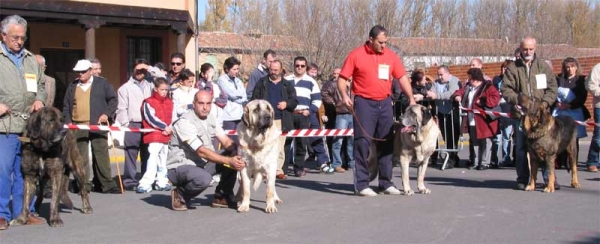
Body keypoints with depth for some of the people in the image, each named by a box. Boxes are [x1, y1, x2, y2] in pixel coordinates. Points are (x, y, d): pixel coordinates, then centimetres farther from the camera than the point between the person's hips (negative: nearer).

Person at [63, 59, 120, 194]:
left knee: (101, 155, -3)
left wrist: (107, 113, -5)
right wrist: (67, 122, 4)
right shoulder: (72, 86, 15)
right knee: (80, 156, 0)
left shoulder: (102, 83, 7)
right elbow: (66, 106, 16)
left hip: (97, 125, -2)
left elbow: (113, 99, 7)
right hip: (78, 127, 2)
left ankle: (106, 184, 2)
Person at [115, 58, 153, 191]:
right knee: (131, 155, -3)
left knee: (147, 155, 7)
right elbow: (122, 109, 1)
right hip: (132, 125, -3)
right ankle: (130, 181, 0)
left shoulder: (150, 86, 18)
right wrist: (125, 125, -8)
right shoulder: (125, 88, 6)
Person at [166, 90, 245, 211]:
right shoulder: (184, 122, -21)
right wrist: (229, 160, -34)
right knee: (204, 178, -38)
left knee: (234, 159, -7)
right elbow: (201, 151, -28)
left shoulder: (211, 118, 5)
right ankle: (180, 195, -7)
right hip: (179, 167, -8)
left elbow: (226, 141, 0)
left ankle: (221, 197, 7)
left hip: (201, 165, 8)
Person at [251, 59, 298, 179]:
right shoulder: (262, 83, 12)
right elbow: (255, 99, 10)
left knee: (280, 146, -1)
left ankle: (279, 169, 4)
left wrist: (287, 104, -8)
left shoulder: (287, 84, 14)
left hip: (282, 120, 1)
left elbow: (294, 101, 11)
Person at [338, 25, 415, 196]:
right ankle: (361, 184, -2)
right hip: (364, 103, -4)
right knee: (362, 143, -5)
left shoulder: (390, 56, 8)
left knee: (386, 143, 8)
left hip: (385, 103, 5)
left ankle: (386, 183, 17)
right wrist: (344, 95, -19)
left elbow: (402, 78, 9)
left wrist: (411, 98, -1)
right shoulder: (356, 55, -3)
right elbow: (342, 79, -2)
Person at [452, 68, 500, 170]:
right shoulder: (468, 87, 13)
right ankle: (475, 162, 20)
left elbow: (495, 98, -19)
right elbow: (460, 92, 24)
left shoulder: (488, 87, -9)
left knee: (485, 142, -1)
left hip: (483, 121, -8)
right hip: (471, 121, 8)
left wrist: (482, 102, -19)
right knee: (474, 142, 13)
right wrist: (457, 96, 1)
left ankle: (484, 163, 5)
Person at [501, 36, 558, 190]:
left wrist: (544, 103, -9)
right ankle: (522, 179, 12)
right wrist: (518, 100, -14)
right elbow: (506, 89, 1)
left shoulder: (543, 67, 10)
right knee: (521, 147, 4)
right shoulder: (512, 68, 7)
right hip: (520, 114, 0)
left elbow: (552, 88, 7)